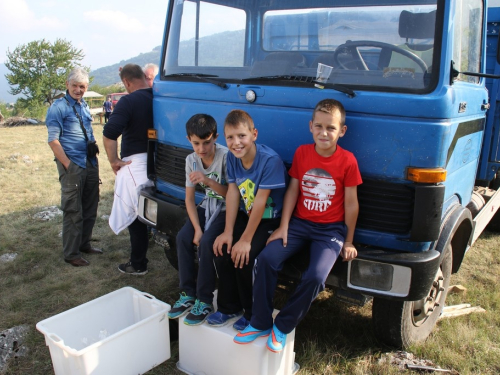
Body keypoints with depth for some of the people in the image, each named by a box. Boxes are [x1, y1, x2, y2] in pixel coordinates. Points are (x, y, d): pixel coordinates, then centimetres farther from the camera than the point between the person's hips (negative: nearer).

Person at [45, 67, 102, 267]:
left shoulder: (83, 105, 15)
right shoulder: (58, 107, -7)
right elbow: (53, 140, -12)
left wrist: (94, 156, 13)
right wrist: (67, 165, -17)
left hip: (90, 163, 8)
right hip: (72, 164, -7)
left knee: (90, 208, 14)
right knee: (73, 211, -2)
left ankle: (84, 243, 29)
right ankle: (71, 253, 8)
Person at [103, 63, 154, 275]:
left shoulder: (129, 101, -13)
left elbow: (109, 134, -22)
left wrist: (114, 160, -9)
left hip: (135, 164, -6)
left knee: (134, 216, 5)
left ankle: (138, 264, 14)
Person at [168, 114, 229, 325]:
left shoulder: (226, 156, -20)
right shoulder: (191, 160, -3)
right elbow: (189, 199, 0)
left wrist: (209, 181, -32)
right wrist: (197, 229, -11)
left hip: (227, 208, -6)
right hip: (208, 206, 6)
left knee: (207, 242, -26)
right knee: (183, 237, -15)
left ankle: (205, 300, -12)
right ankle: (188, 294, -2)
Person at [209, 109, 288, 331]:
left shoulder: (270, 160, -25)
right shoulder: (232, 157, -5)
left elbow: (260, 202, -25)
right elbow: (232, 193, -4)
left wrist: (246, 240, -22)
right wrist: (228, 232, -9)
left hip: (270, 220, -6)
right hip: (247, 215, 7)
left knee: (244, 256, -21)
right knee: (222, 249, -9)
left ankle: (252, 312, 4)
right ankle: (229, 307, 12)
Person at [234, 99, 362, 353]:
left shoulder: (347, 161, -9)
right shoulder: (302, 153, 1)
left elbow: (351, 203, -3)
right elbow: (292, 191, 3)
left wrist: (348, 242, 1)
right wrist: (283, 228, -3)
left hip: (330, 229, -3)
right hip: (299, 223, 3)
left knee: (315, 276, -26)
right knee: (266, 259, -18)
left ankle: (283, 326, -2)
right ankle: (260, 323, -1)